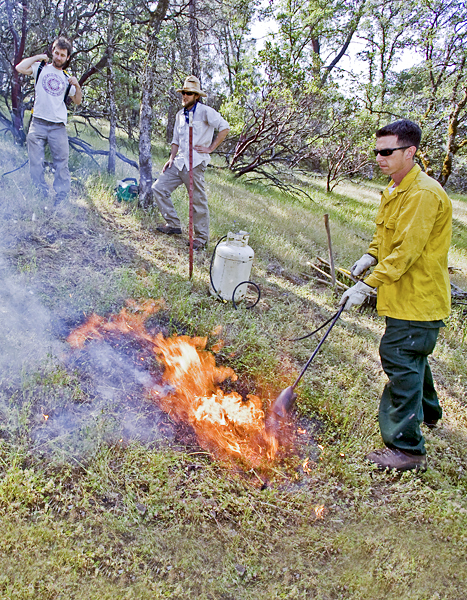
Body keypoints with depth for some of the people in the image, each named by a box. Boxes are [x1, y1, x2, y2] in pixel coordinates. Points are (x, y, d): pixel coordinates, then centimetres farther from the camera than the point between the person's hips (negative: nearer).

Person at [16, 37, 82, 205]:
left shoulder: (67, 78, 18)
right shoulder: (41, 68, 10)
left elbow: (77, 101, 21)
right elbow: (20, 68, -6)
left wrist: (77, 86, 3)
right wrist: (38, 57, 3)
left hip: (58, 126, 2)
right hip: (38, 124, -2)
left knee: (62, 163, -2)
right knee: (36, 163, -2)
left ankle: (61, 198, 3)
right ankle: (41, 196, 5)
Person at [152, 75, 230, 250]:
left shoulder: (205, 111, -5)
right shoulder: (180, 115, 17)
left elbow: (224, 127, -10)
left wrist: (210, 148, -10)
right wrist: (172, 158, 9)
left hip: (196, 163, -7)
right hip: (179, 162, 8)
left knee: (198, 201, -2)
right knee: (159, 188, 2)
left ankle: (202, 237, 10)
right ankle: (173, 224, 11)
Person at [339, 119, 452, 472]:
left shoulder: (424, 194, -21)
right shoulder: (395, 190, 11)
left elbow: (406, 251, -27)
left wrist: (367, 286, -27)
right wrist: (371, 256, 2)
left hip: (418, 298, -10)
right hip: (404, 295, 10)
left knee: (401, 363, -8)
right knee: (410, 357, 25)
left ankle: (406, 448, 2)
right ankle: (427, 412, 49)